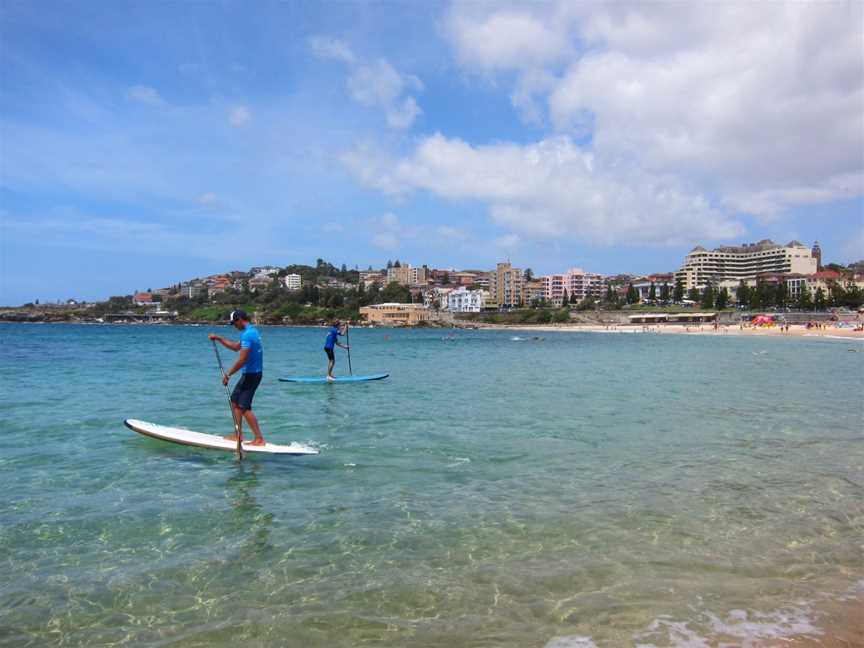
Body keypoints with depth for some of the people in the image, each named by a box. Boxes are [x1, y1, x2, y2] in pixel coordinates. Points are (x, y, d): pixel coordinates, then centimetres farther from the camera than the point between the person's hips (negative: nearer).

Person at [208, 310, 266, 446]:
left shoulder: (247, 334, -19)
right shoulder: (252, 331, 14)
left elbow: (242, 360, -24)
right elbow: (236, 347, 27)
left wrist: (228, 374, -16)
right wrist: (218, 338, 24)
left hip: (250, 374, -10)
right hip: (252, 373, 10)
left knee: (244, 407, -9)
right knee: (235, 401, 17)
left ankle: (259, 439, -6)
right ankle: (238, 434, 22)